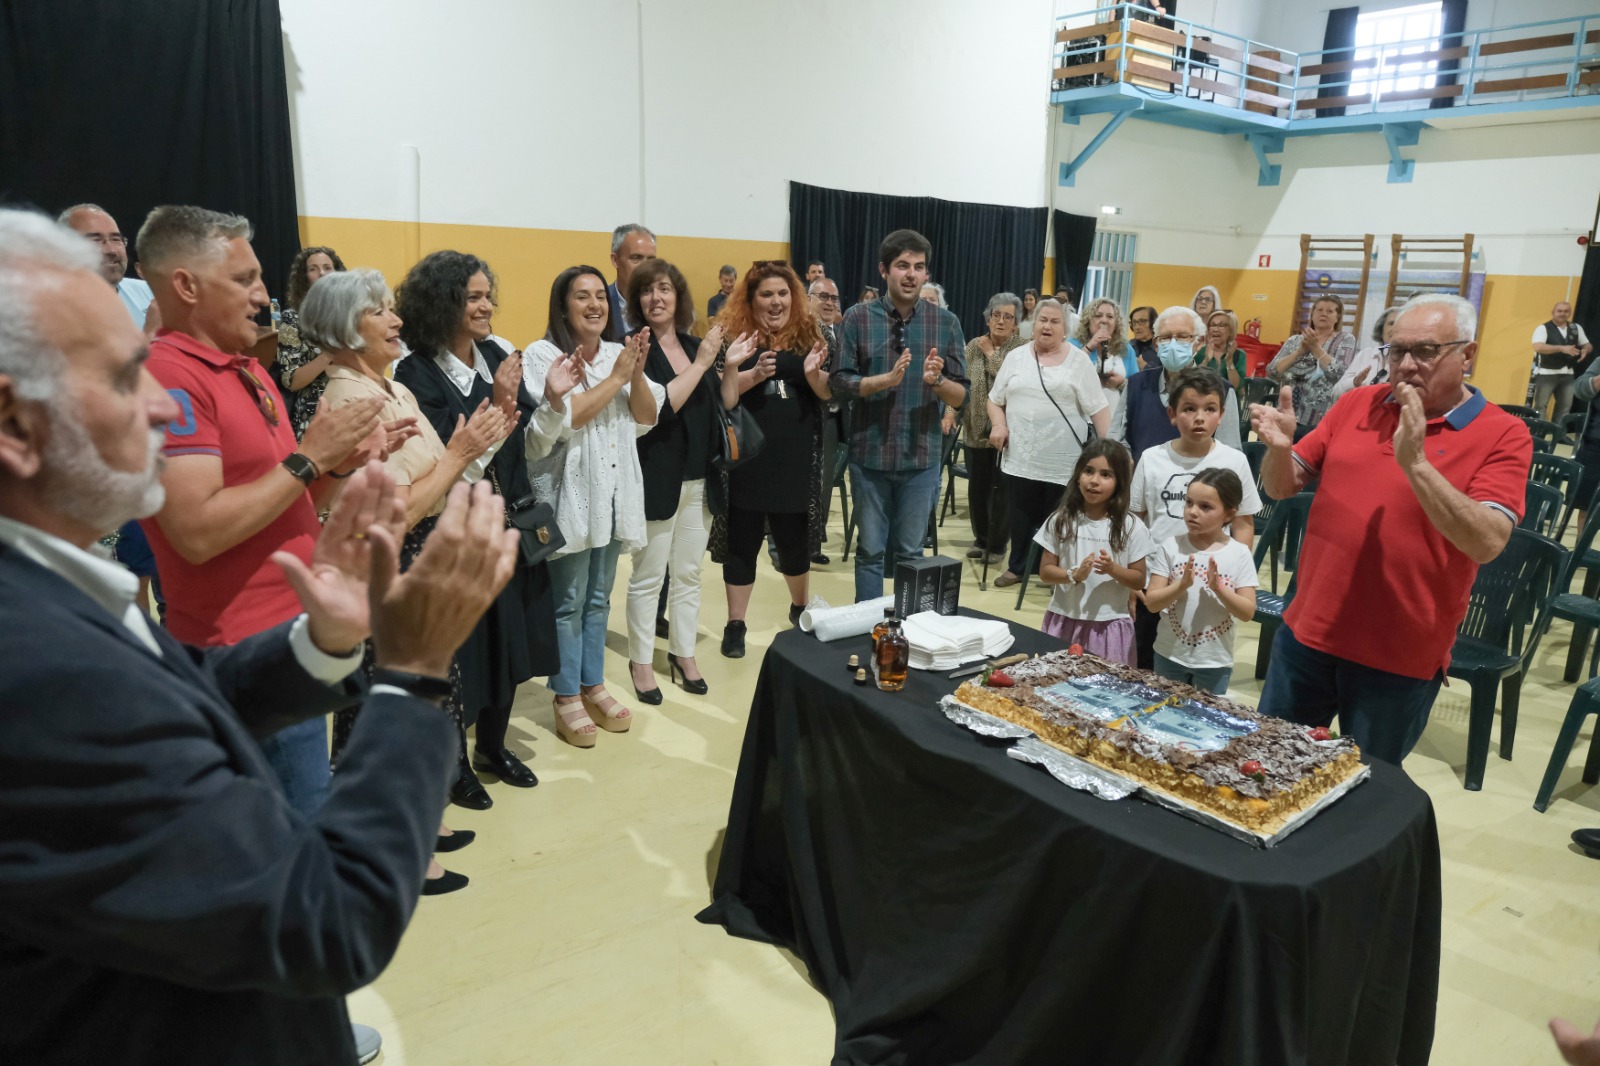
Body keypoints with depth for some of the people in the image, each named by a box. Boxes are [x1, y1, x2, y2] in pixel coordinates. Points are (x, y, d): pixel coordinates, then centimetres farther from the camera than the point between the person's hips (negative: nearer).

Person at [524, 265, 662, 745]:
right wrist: (616, 377, -18)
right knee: (569, 602, 2)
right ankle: (566, 697, 16)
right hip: (569, 494, -5)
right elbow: (559, 422, -20)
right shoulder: (543, 355, -9)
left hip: (615, 492, 6)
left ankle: (593, 686, 28)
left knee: (599, 599, 15)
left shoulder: (618, 353, 8)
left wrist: (637, 373, -13)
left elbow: (647, 419, 4)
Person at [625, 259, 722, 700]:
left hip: (701, 478, 6)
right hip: (657, 478, -6)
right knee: (648, 577, 4)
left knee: (689, 574, 14)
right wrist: (701, 363, -20)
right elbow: (659, 407, -23)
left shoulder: (695, 345, 9)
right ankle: (641, 662, 18)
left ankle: (683, 655, 27)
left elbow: (720, 407, 15)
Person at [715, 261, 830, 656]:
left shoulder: (809, 334, 6)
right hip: (746, 458, -2)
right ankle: (735, 624, 18)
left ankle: (801, 608, 38)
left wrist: (814, 374, -15)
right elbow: (720, 397, -11)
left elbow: (829, 393, 5)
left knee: (794, 538, 13)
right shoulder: (734, 336, -2)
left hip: (796, 457, 2)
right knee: (742, 539, 5)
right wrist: (752, 374, -27)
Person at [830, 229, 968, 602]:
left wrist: (937, 380, -21)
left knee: (910, 553, 11)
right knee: (871, 550, 9)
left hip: (922, 456, 1)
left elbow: (961, 395, 0)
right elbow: (839, 381, -5)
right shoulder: (858, 317, -2)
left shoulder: (946, 322, 1)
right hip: (869, 453, -1)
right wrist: (886, 379, -20)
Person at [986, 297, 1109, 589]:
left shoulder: (1078, 360, 1)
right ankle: (1017, 566, 25)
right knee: (1020, 515, 9)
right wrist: (998, 424, -5)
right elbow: (995, 399, 14)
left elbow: (1098, 407, -2)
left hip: (1062, 459, -2)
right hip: (1021, 455, 3)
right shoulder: (1016, 357, 9)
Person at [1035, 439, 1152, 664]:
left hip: (1109, 626, -1)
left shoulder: (1131, 527, -5)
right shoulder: (1061, 521, -2)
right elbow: (1045, 572, 0)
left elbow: (1139, 581, 1)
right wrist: (1073, 575, -18)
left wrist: (1113, 569, -18)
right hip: (1064, 621, 1)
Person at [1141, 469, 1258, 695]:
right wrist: (1181, 585, -27)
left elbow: (1247, 612, -9)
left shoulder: (1240, 555, -9)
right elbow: (1152, 603, -10)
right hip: (1169, 655, 1)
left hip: (1215, 661, -1)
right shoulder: (1169, 547, -9)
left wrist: (1218, 588, -24)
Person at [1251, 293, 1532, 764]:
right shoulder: (1357, 403, 4)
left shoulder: (1502, 435, -8)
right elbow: (1282, 487, 7)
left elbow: (1487, 542, -22)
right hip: (1306, 634, 4)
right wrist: (1279, 447, -15)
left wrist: (1415, 463, -32)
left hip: (1400, 659, -3)